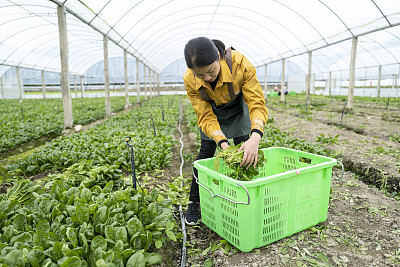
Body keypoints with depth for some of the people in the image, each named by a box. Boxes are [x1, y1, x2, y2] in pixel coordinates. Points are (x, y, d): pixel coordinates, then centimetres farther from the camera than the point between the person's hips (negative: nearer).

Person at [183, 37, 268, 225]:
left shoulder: (240, 64, -39)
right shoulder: (190, 80, -32)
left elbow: (257, 103, -37)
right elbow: (205, 117, -27)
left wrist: (255, 137, -54)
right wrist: (223, 144, -42)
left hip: (237, 107, 0)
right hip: (211, 110, 0)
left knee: (243, 152, -5)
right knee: (205, 152, -4)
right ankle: (193, 202, 11)